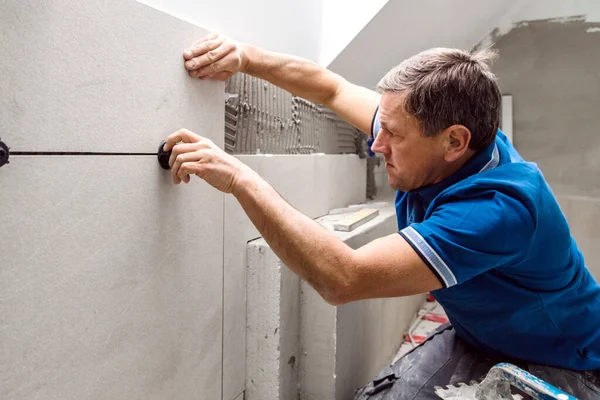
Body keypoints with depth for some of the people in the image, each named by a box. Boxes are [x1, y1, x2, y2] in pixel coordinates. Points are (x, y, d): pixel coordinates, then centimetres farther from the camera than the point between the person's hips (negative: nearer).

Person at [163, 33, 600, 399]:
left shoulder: (499, 206, -38)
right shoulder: (430, 155, -14)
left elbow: (343, 279, -44)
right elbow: (332, 88, -2)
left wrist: (240, 179, -40)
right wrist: (245, 56, -13)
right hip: (473, 339, 6)